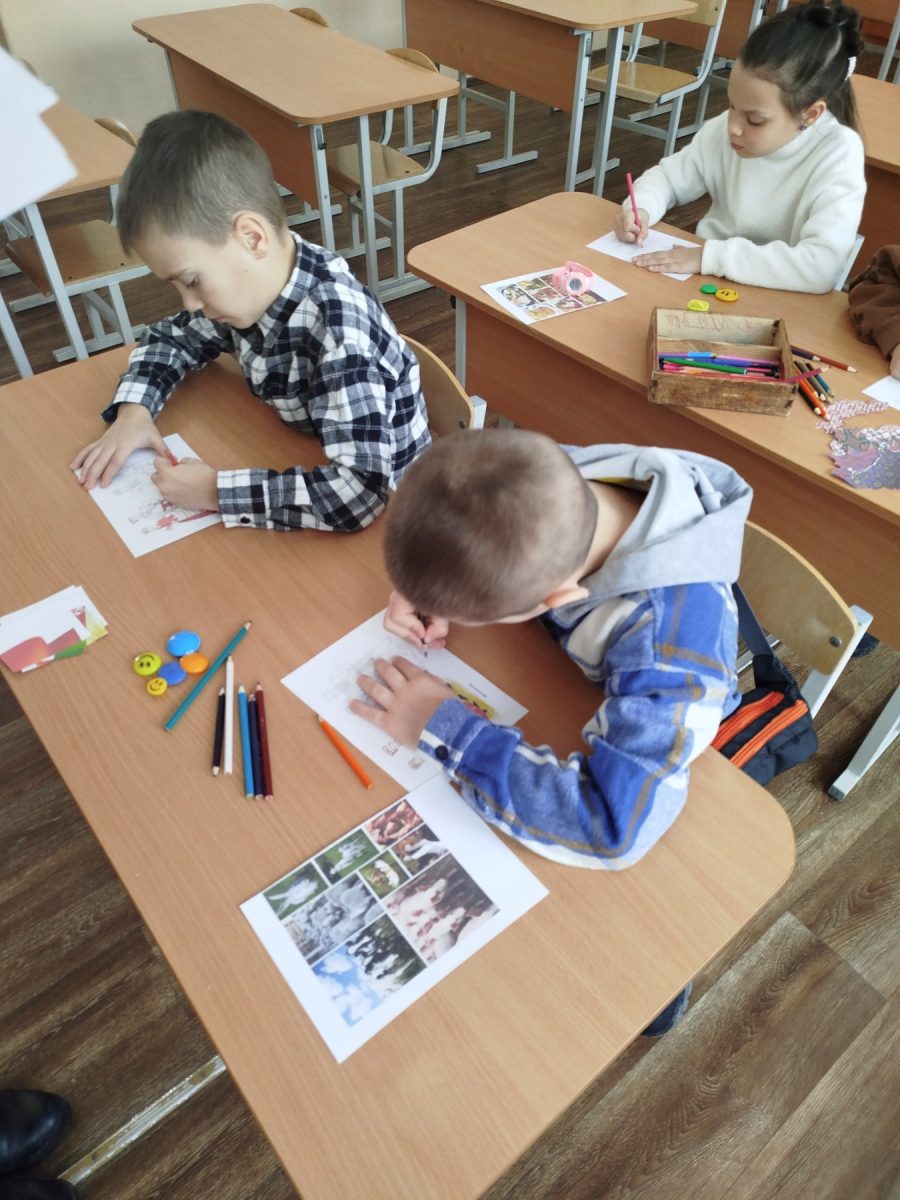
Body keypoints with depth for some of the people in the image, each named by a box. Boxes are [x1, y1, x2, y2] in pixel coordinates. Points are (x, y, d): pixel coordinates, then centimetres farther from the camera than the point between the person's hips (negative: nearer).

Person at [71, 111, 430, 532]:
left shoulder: (336, 327, -28)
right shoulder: (241, 284, -5)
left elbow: (358, 490, -38)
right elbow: (171, 337, 13)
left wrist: (216, 491, -30)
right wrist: (134, 409, -5)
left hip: (380, 517, -5)